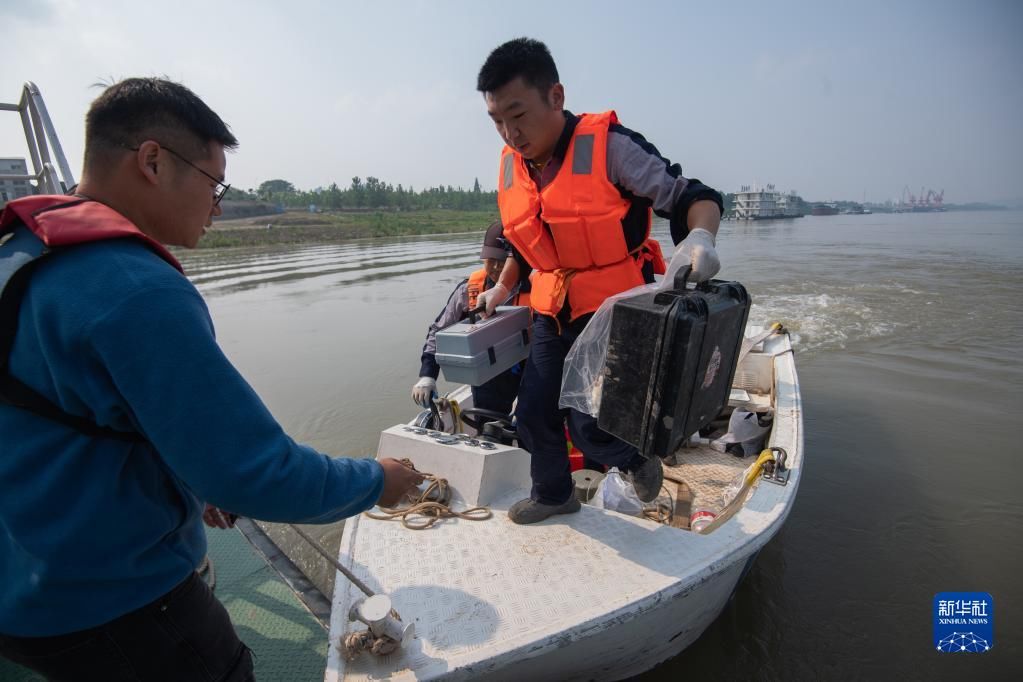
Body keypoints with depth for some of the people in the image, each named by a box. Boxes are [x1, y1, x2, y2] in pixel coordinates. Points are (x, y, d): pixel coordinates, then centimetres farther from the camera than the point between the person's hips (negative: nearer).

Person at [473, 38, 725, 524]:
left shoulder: (608, 145, -17)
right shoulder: (511, 165, 3)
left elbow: (692, 196, -16)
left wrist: (699, 237, -37)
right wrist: (501, 290, 24)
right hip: (553, 312, 7)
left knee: (588, 421, -11)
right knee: (533, 411, 10)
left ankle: (637, 463, 24)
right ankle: (552, 493, 36)